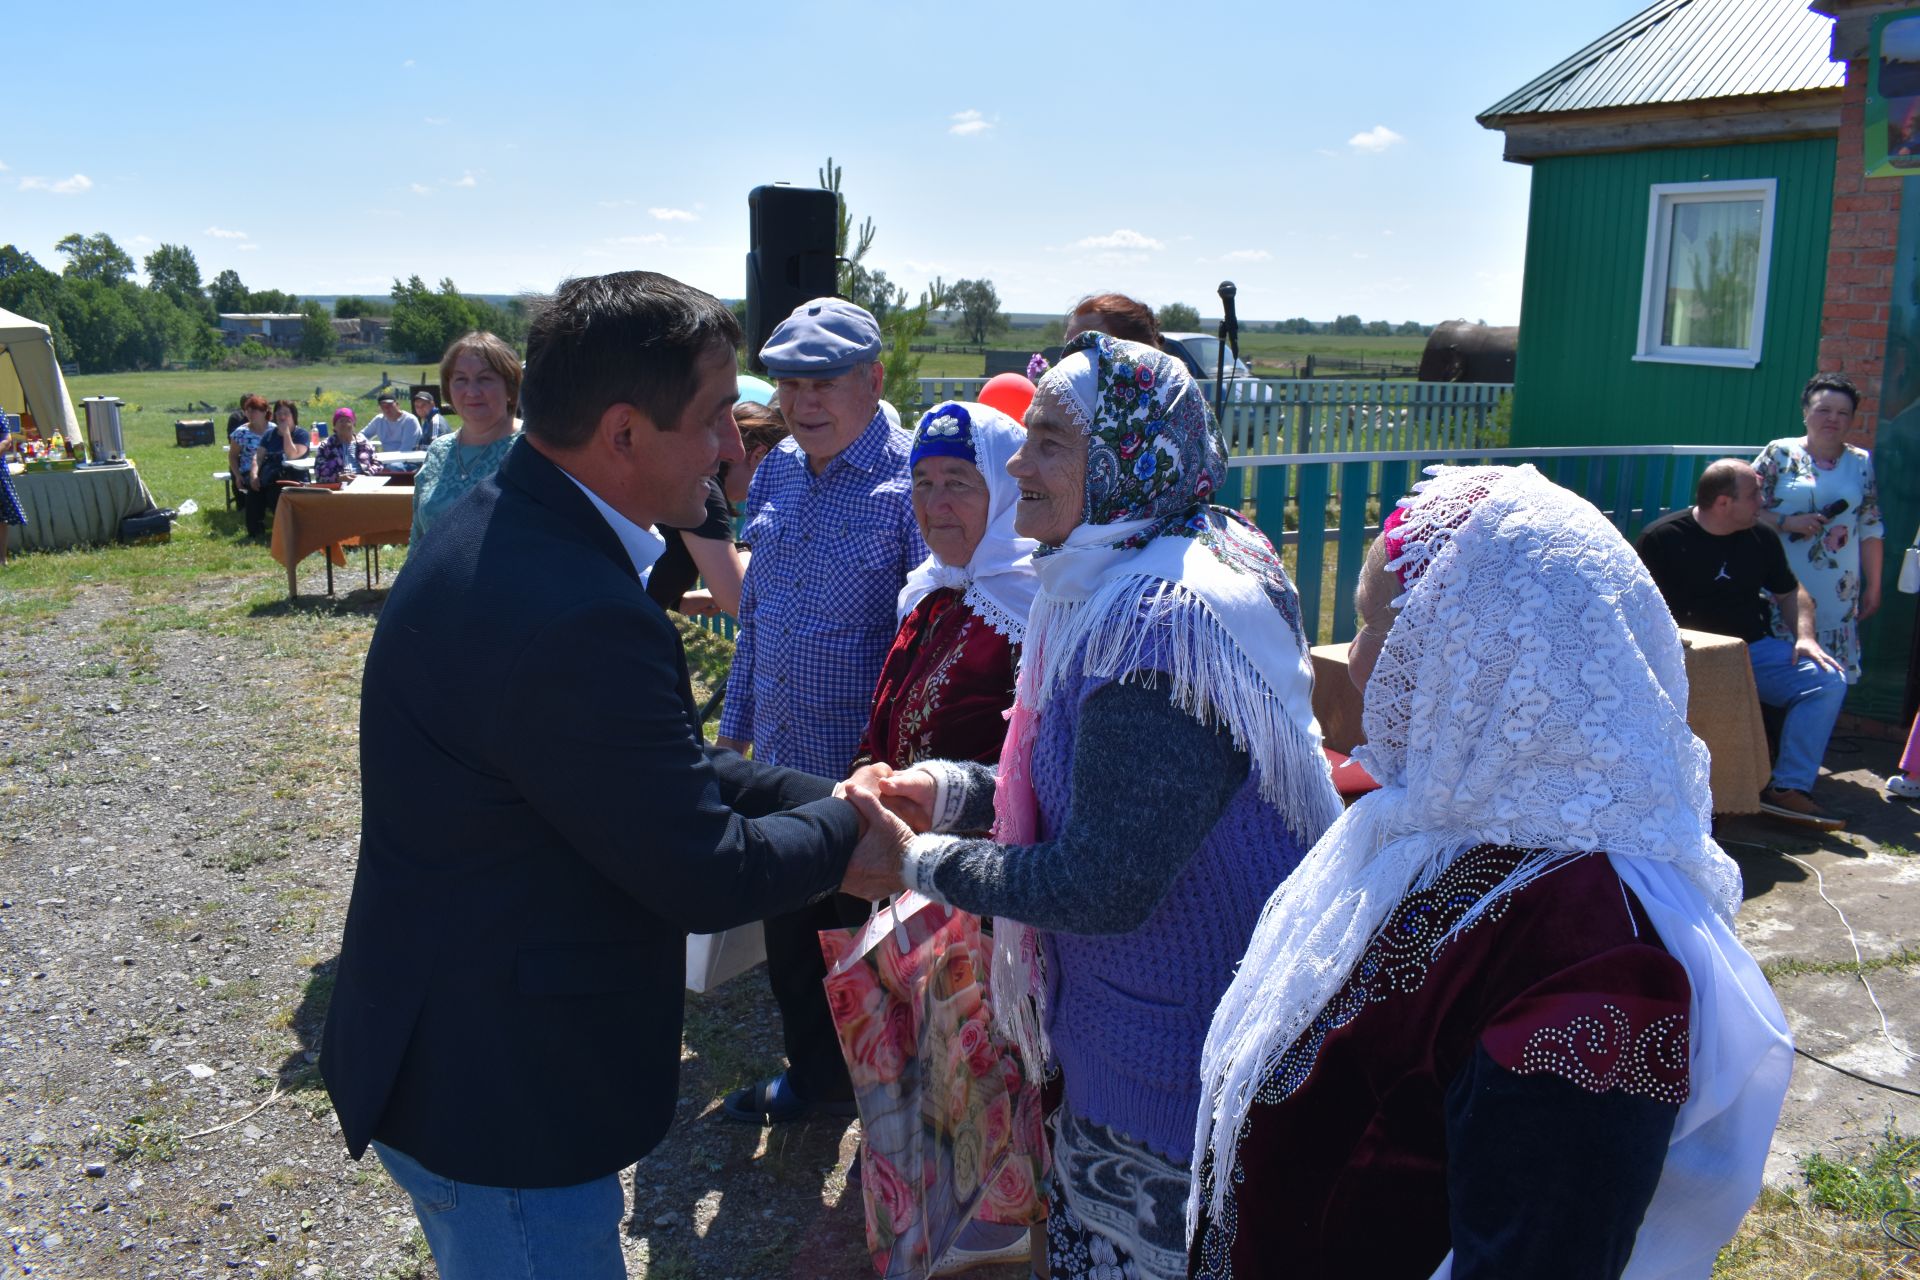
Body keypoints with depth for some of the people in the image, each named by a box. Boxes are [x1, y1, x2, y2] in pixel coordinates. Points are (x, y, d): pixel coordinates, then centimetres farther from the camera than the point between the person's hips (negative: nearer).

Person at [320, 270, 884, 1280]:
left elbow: (664, 767, 6)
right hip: (494, 1093, -9)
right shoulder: (573, 617, -34)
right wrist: (844, 827, -7)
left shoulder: (501, 525, -1)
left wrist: (830, 794, -1)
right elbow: (705, 874, -24)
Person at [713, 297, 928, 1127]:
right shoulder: (777, 470, 6)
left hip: (866, 768, -6)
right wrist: (734, 724, 15)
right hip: (781, 758, 6)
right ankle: (811, 1075, 42)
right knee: (789, 934, 19)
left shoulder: (908, 481, -15)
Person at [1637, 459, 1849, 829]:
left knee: (1828, 680, -14)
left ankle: (1789, 788, -14)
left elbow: (1791, 592, 22)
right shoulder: (1662, 538, -4)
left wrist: (1805, 637, 2)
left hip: (1755, 649, 6)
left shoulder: (1760, 538, 12)